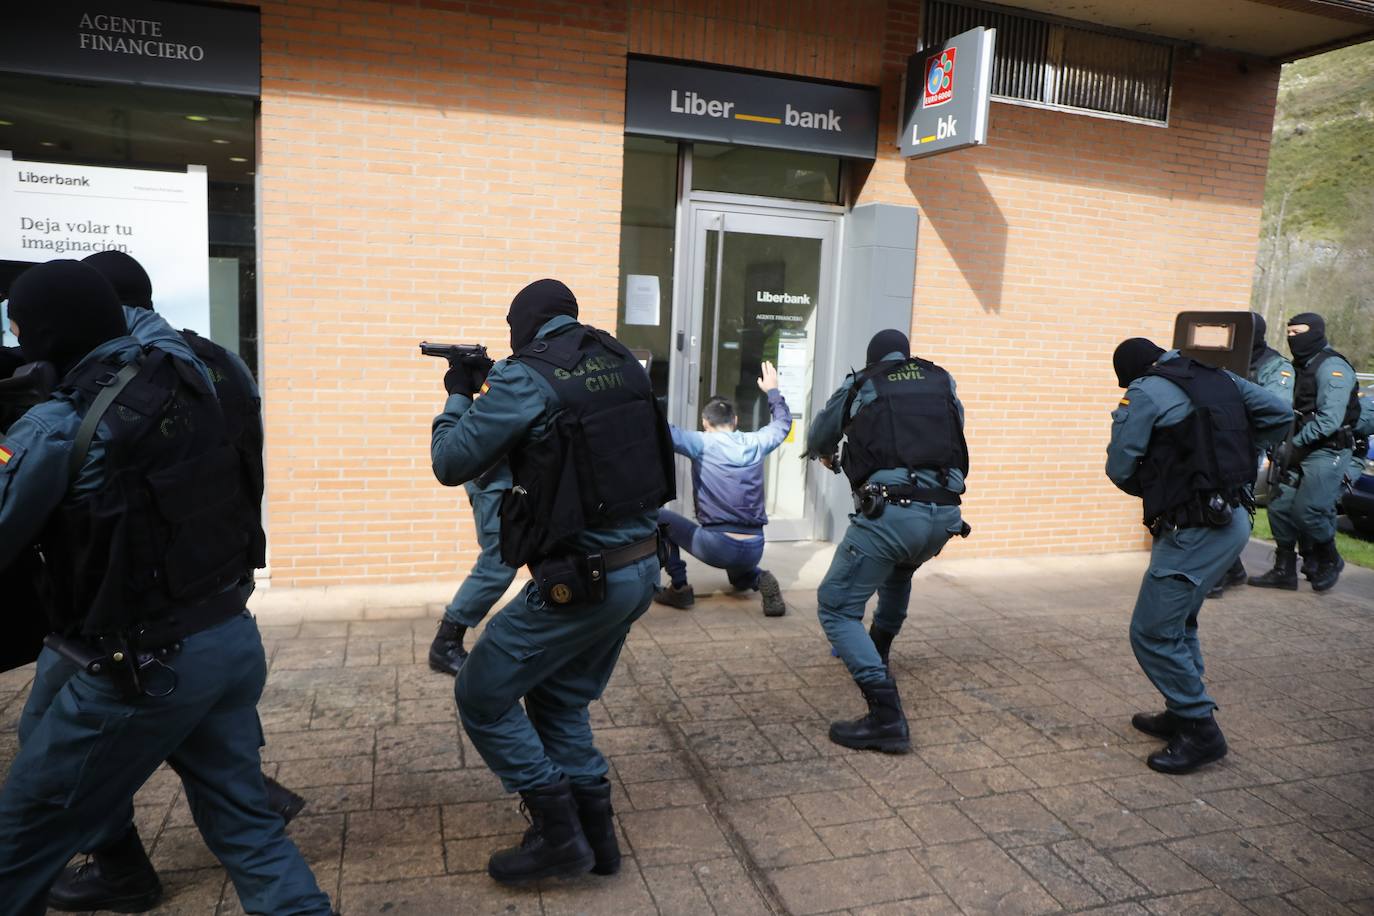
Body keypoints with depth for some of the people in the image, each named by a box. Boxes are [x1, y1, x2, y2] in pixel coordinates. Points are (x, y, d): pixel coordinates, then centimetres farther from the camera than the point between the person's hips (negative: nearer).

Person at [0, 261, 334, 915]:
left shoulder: (55, 429, -14)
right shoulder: (182, 364, 2)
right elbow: (139, 320, 25)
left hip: (148, 666, -6)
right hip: (233, 639, 7)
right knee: (245, 822, 17)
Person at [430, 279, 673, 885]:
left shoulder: (526, 378, -13)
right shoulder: (622, 361, 6)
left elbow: (450, 464, -6)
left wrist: (459, 395, 11)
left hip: (581, 581, -8)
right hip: (641, 568, 8)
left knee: (482, 696, 10)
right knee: (560, 702, 24)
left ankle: (557, 836, 15)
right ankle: (596, 835, 30)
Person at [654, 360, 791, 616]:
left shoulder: (702, 443, -6)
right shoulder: (755, 443, 6)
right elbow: (783, 423, 26)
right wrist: (772, 391, 40)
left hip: (717, 546, -5)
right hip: (754, 550, 5)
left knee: (662, 518, 16)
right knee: (739, 578, 40)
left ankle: (679, 588, 11)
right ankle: (759, 580, 4)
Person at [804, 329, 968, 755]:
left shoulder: (857, 386, 12)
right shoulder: (943, 382, 18)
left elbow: (817, 442, 26)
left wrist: (825, 454, 50)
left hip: (890, 513, -5)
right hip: (944, 515, 6)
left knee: (837, 608, 1)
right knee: (899, 570, 36)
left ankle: (887, 717, -10)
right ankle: (877, 652, 51)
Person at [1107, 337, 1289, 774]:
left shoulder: (1144, 392, -10)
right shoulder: (1218, 377, 11)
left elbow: (1119, 467, -12)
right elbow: (1279, 411, 11)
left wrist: (1153, 491, 8)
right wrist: (1231, 452, 14)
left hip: (1195, 532, -9)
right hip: (1233, 521, 9)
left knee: (1153, 634, -1)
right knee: (1178, 623, 22)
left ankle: (1200, 730, 6)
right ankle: (1183, 713, 31)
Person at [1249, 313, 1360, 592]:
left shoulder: (1332, 367, -14)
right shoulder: (1303, 367, 16)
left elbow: (1329, 420, -23)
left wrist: (1296, 444, -15)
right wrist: (1289, 446, 4)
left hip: (1327, 454, -9)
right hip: (1303, 452, 9)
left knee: (1307, 511, -10)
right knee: (1281, 506, 5)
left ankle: (1330, 562, 16)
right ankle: (1284, 571, 15)